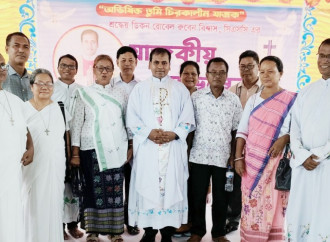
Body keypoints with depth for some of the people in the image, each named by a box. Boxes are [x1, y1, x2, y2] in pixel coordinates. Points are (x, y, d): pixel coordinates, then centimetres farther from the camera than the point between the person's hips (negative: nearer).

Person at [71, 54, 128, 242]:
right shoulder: (84, 93, 5)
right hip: (91, 148, -1)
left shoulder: (120, 94, 11)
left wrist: (131, 147, 5)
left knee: (115, 189, 2)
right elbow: (77, 123, 2)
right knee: (94, 189, 1)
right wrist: (75, 152, -4)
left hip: (115, 149, 2)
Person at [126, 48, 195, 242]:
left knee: (172, 187, 2)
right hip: (147, 148, 0)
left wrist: (174, 134, -12)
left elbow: (188, 119, 4)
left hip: (174, 147, 0)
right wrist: (148, 133, -12)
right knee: (147, 187, 2)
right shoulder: (139, 89, 9)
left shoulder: (180, 89, 9)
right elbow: (132, 119, 3)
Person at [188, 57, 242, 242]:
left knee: (221, 198, 10)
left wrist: (234, 155, 1)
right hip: (199, 155, 0)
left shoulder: (234, 100, 3)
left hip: (223, 156, 1)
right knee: (198, 196, 8)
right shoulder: (196, 97, 1)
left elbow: (236, 130, 6)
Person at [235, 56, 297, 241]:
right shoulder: (253, 99, 9)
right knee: (251, 203, 5)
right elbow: (242, 130, 6)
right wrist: (239, 157, -2)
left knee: (273, 203, 0)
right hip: (252, 160, 3)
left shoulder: (292, 100, -1)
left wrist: (284, 138, -20)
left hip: (276, 160, -3)